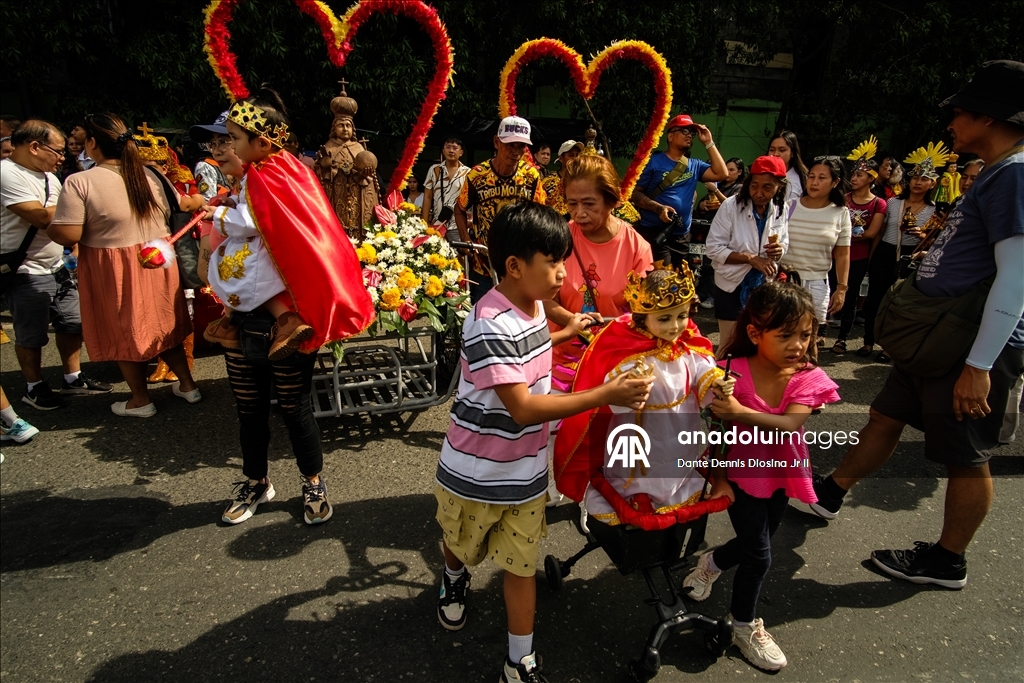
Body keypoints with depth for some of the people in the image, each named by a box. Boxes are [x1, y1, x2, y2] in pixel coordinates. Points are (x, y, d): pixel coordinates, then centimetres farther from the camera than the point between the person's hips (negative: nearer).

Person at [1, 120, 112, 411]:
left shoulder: (49, 177, 9)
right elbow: (42, 217, -24)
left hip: (57, 266, 8)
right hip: (26, 272, -8)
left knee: (73, 323, 13)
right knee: (31, 336, 6)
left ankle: (73, 379, 28)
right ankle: (34, 387, 23)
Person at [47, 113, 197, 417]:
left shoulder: (80, 182, -16)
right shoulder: (147, 175, 2)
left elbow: (67, 235, -19)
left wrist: (49, 223, 1)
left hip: (113, 269, -5)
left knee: (125, 331, 11)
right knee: (163, 324, 19)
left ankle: (140, 400, 23)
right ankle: (187, 384, 27)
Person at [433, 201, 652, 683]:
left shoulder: (533, 306, -2)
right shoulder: (491, 325, -29)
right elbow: (524, 408, -32)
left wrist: (563, 334, 18)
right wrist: (604, 396, -31)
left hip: (526, 472, 6)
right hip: (475, 474, -5)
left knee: (521, 565, 13)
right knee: (462, 545, 24)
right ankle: (454, 579, 58)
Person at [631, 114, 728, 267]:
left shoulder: (695, 165, 13)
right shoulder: (654, 162, -2)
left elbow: (722, 174, 1)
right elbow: (635, 193, -6)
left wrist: (708, 143, 2)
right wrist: (659, 208, -20)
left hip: (682, 236, 6)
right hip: (654, 233, -6)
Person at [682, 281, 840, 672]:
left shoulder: (808, 378, -16)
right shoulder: (733, 374, -22)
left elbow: (788, 425, -31)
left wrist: (739, 412, -43)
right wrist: (718, 478, -17)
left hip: (781, 475, 4)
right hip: (742, 474, -4)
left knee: (754, 542, 21)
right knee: (759, 555, 2)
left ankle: (711, 563, 52)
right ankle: (744, 626, 26)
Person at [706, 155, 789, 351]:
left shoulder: (780, 209, -3)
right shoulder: (731, 205, -16)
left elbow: (784, 242, 9)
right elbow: (714, 248, -16)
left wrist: (779, 250, -15)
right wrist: (751, 258, -23)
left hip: (763, 286, 4)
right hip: (732, 285, -4)